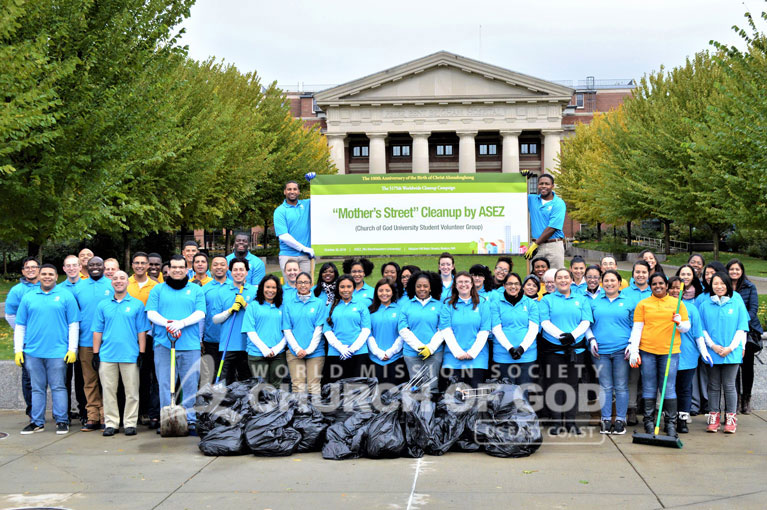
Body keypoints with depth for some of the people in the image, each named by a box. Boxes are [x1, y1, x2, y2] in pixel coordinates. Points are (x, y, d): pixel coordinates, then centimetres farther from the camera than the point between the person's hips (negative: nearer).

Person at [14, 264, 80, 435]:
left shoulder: (66, 296, 3)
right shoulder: (28, 296, 11)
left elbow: (74, 324, 1)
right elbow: (20, 326, 12)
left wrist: (72, 349, -5)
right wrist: (18, 349, 6)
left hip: (57, 352, -3)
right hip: (32, 351, 3)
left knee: (58, 387, 0)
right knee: (37, 388, 9)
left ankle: (62, 421, 6)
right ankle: (37, 422, 15)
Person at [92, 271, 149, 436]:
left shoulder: (137, 304, 6)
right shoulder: (103, 305, 11)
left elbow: (142, 331, 4)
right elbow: (97, 331, 10)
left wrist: (142, 353, -3)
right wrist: (96, 353, 4)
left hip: (130, 355, -2)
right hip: (107, 355, 2)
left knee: (131, 391, 1)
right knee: (109, 391, 4)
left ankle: (130, 423, 8)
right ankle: (111, 423, 12)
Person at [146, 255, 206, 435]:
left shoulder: (196, 290, 13)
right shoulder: (158, 290, 13)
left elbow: (200, 313, 2)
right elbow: (151, 313, 3)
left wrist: (182, 323, -15)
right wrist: (167, 323, -15)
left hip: (190, 345, 0)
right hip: (163, 344, 0)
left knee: (190, 384, 0)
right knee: (165, 384, 1)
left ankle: (190, 420, 7)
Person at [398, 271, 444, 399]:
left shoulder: (439, 305, 10)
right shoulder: (407, 304, 10)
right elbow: (403, 330, 3)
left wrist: (431, 347, -9)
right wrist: (419, 346, -8)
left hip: (434, 352, -1)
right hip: (411, 352, 1)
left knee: (430, 387, -10)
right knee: (416, 388, -3)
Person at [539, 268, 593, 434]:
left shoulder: (581, 300, 13)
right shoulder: (547, 300, 8)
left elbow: (585, 322, 2)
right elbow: (545, 322, -4)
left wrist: (573, 335, -16)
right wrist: (560, 335, -18)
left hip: (576, 348, 2)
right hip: (553, 348, -1)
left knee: (572, 384, 3)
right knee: (554, 385, -2)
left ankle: (571, 421, 10)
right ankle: (556, 422, 4)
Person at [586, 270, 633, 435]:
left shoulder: (628, 302, 8)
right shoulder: (595, 302, 12)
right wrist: (591, 339, -1)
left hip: (621, 350, -1)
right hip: (600, 350, 1)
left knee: (621, 386, 1)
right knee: (605, 386, 3)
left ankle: (620, 420, 8)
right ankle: (606, 420, 9)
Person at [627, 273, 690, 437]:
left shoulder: (677, 303, 11)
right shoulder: (643, 304, 10)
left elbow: (687, 327, 12)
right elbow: (637, 328, 7)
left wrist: (679, 323, -11)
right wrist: (633, 351, -1)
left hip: (670, 351, 0)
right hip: (647, 351, 0)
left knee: (669, 388, -3)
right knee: (649, 388, 3)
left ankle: (671, 424, 3)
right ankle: (649, 422, 10)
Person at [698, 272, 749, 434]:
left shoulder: (737, 303, 2)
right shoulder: (705, 305, 5)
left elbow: (742, 328, 1)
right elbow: (702, 329, 5)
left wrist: (730, 348, -8)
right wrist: (713, 346, -8)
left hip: (732, 352, -1)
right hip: (712, 352, 1)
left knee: (729, 385, -1)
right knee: (714, 386, 6)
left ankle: (731, 418, 6)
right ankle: (714, 418, 11)